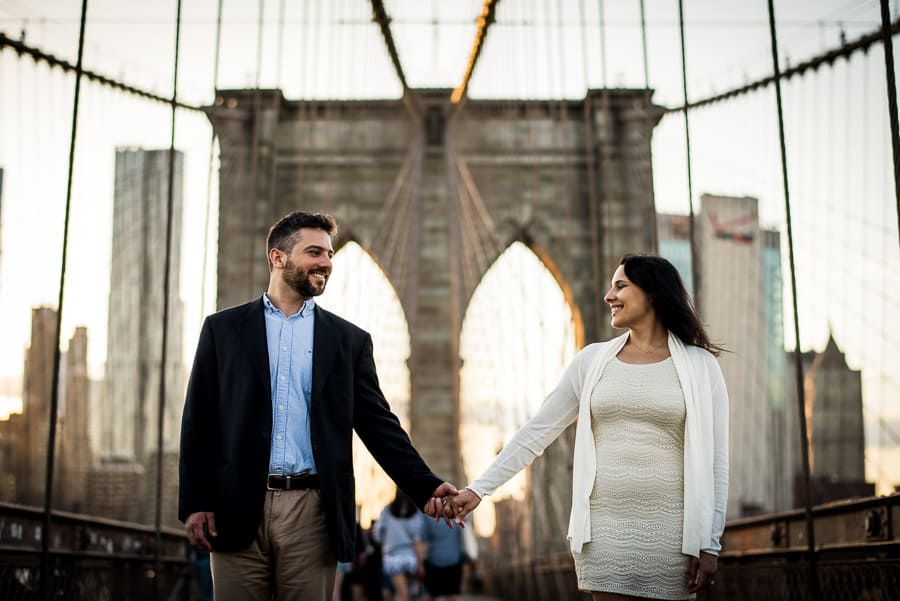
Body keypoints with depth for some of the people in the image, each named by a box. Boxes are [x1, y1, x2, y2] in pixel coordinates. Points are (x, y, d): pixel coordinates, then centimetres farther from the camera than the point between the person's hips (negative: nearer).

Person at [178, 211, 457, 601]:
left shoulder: (349, 340, 10)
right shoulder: (223, 329, 8)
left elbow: (379, 425, 7)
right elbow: (199, 422, 6)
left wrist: (425, 487, -5)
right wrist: (194, 503, -2)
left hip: (312, 511, 1)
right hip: (237, 510, 0)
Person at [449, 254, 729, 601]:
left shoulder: (700, 365, 2)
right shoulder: (592, 361, 8)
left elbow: (714, 461, 1)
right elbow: (536, 432, 8)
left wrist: (709, 543, -4)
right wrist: (479, 488, 3)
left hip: (669, 531, -1)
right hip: (604, 527, 1)